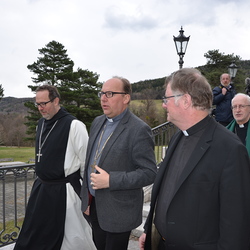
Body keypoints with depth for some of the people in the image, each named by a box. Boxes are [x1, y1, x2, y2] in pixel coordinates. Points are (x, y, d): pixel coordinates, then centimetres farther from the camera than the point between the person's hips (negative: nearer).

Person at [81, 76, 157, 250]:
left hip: (118, 211, -6)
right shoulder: (98, 122, 6)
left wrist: (110, 180, -24)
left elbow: (149, 173, -19)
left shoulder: (139, 130, -17)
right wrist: (87, 199, 14)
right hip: (95, 206, 7)